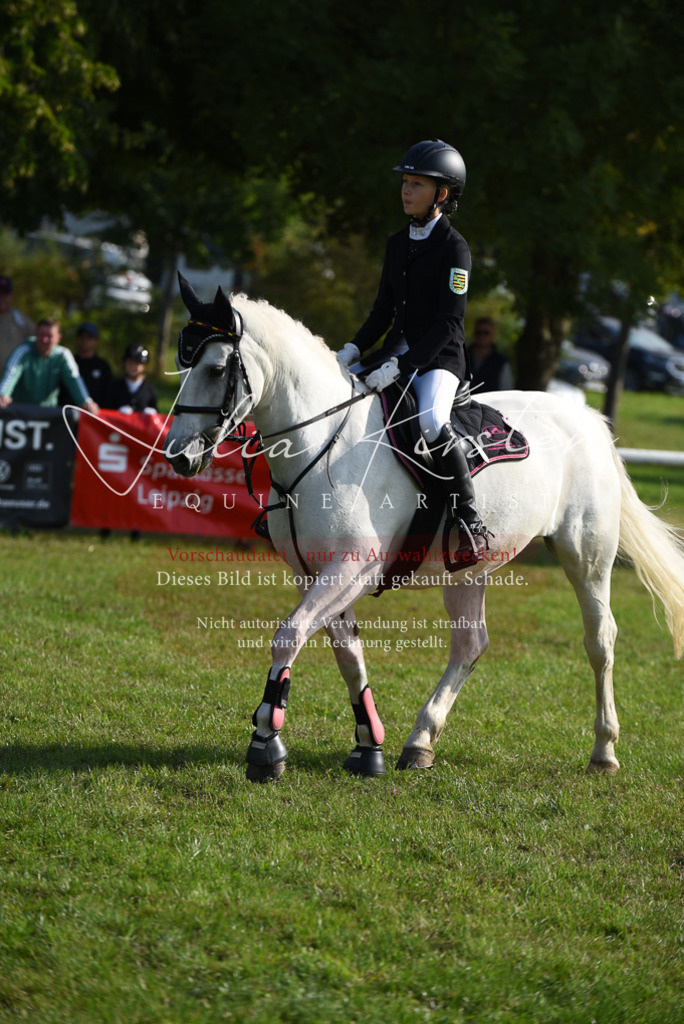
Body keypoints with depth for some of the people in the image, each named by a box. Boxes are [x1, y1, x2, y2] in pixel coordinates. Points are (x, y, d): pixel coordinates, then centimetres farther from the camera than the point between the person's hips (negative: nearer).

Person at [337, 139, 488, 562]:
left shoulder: (454, 248, -10)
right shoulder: (398, 243, 13)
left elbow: (448, 323, -17)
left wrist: (400, 366, -25)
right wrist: (355, 348, 2)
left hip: (439, 358, -8)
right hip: (396, 355, 8)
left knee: (432, 421, -36)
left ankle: (470, 522, -27)